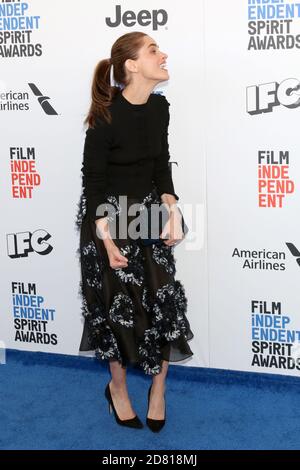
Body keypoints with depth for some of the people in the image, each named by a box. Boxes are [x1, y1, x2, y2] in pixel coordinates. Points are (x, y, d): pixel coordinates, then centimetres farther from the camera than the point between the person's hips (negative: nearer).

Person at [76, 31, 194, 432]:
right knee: (118, 301, 2)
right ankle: (118, 387, 27)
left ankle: (158, 389, 20)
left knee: (163, 297, 0)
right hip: (108, 212, -5)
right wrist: (106, 239, -17)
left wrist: (171, 209, -7)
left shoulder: (159, 106, -2)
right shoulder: (107, 115, -21)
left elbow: (161, 165, 7)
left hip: (147, 208, 6)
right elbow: (93, 179, -15)